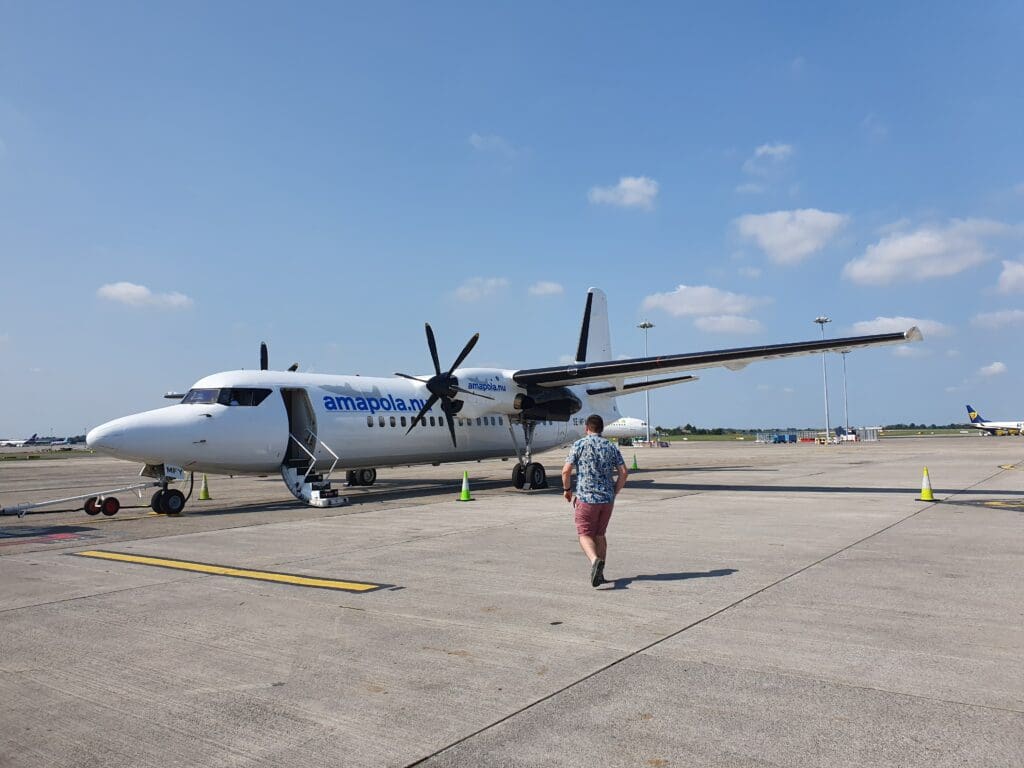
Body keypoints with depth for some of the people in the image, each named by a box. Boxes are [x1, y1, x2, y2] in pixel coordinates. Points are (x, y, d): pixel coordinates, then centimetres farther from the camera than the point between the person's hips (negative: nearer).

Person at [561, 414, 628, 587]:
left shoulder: (580, 444, -4)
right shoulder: (611, 447, 7)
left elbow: (566, 471, -9)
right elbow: (623, 473, 2)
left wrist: (567, 490, 7)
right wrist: (613, 493, 13)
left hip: (586, 497, -4)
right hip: (607, 498, 4)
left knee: (585, 535, 2)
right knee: (600, 534, 17)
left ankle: (595, 560, -26)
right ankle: (599, 573, 18)